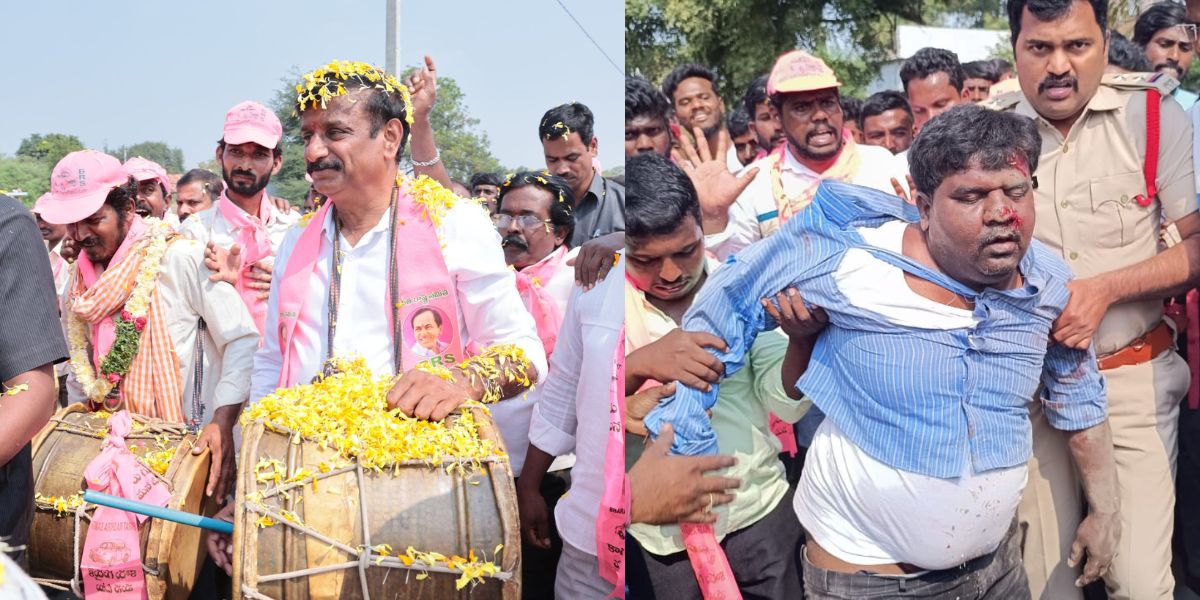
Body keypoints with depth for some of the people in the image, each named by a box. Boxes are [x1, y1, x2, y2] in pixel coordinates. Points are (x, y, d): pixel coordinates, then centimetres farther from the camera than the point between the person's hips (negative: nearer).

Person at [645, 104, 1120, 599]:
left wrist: (1104, 510, 16)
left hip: (996, 560, 4)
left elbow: (1078, 399, 9)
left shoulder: (1049, 284, -8)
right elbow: (720, 313, -11)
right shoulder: (848, 256, -22)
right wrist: (682, 449, -10)